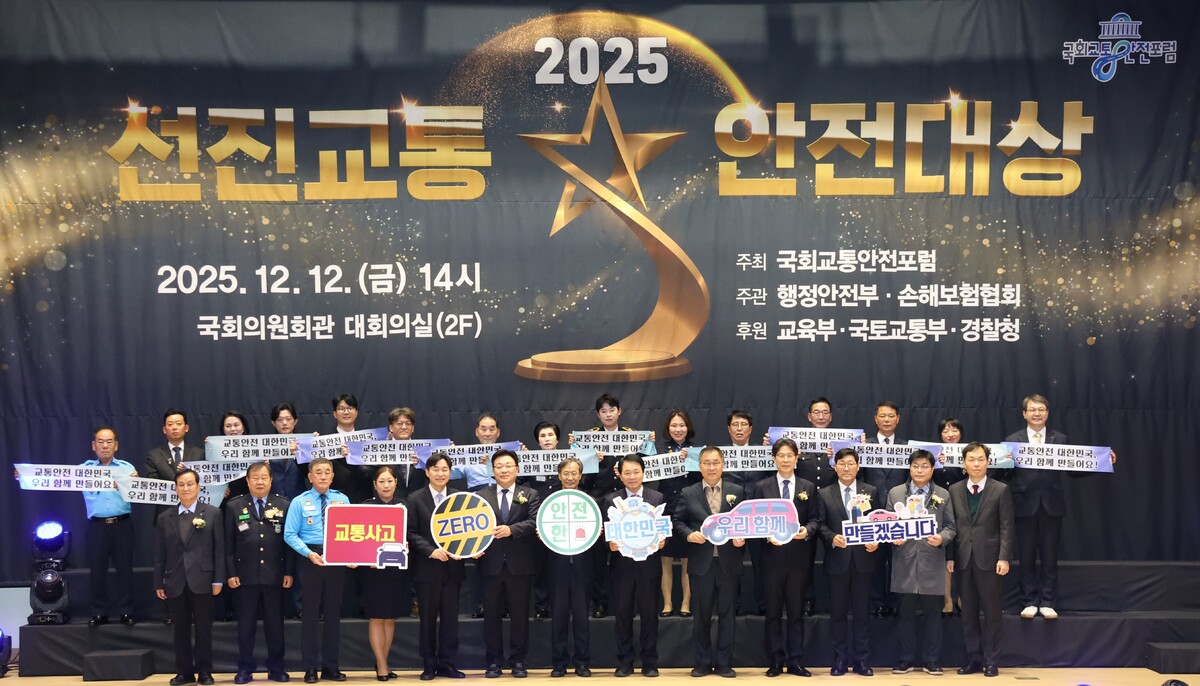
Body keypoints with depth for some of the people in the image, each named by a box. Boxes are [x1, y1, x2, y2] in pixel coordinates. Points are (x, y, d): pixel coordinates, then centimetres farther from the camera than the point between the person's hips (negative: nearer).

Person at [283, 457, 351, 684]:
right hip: (310, 560, -2)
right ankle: (311, 668, 9)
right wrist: (309, 553, -17)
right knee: (311, 612, 2)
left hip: (337, 559, 2)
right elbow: (290, 535, -5)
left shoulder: (342, 500, 6)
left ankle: (331, 666, 15)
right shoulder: (299, 502, -1)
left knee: (334, 612, 7)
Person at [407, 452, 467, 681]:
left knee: (450, 617, 4)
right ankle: (429, 665, 12)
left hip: (453, 566, 2)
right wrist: (431, 551, -16)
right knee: (428, 618, 5)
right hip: (427, 568, -2)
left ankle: (447, 663, 12)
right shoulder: (415, 499, 1)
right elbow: (411, 533, -3)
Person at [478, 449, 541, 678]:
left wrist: (511, 530, -22)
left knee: (520, 614, 5)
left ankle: (518, 661, 14)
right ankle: (494, 662, 13)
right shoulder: (482, 496, 8)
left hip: (520, 564, -1)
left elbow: (534, 521, -9)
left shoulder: (530, 495, 6)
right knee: (491, 615, 5)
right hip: (491, 564, 1)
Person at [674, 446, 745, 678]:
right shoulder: (688, 494, 5)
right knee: (702, 614, 6)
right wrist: (689, 534, -13)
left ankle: (724, 663, 11)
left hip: (728, 562, 0)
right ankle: (703, 663, 15)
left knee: (727, 613, 4)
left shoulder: (737, 491, 6)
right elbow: (678, 521, 5)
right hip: (701, 563, 0)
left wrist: (742, 537, -12)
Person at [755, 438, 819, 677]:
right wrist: (767, 534, -16)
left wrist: (806, 530, -15)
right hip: (772, 555, -1)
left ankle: (795, 661, 10)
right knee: (773, 611, 4)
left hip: (799, 556, 1)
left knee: (796, 610, 5)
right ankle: (776, 661, 10)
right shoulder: (762, 487, 5)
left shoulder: (808, 487, 8)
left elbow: (815, 520, 6)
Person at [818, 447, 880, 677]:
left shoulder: (871, 492, 8)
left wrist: (876, 540, -11)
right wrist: (832, 537, -16)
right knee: (838, 612, 5)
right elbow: (821, 525, 2)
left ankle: (862, 660, 9)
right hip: (837, 560, 0)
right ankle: (840, 659, 12)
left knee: (862, 612, 4)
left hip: (863, 559, 0)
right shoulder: (824, 494, 6)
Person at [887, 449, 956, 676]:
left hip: (932, 562, 0)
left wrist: (941, 538, -13)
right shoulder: (895, 493, 8)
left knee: (932, 612, 4)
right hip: (905, 561, 0)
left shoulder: (943, 495, 8)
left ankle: (931, 660, 12)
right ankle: (906, 659, 13)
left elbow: (950, 527, 6)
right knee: (906, 612, 5)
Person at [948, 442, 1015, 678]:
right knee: (968, 612, 7)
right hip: (963, 559, 3)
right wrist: (949, 556, 2)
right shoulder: (954, 490, 7)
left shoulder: (1001, 490, 0)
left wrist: (1004, 558, -12)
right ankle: (974, 658, 14)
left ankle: (991, 661, 9)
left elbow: (1006, 527, -4)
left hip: (989, 558, -3)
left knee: (991, 612, 2)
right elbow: (952, 526, 8)